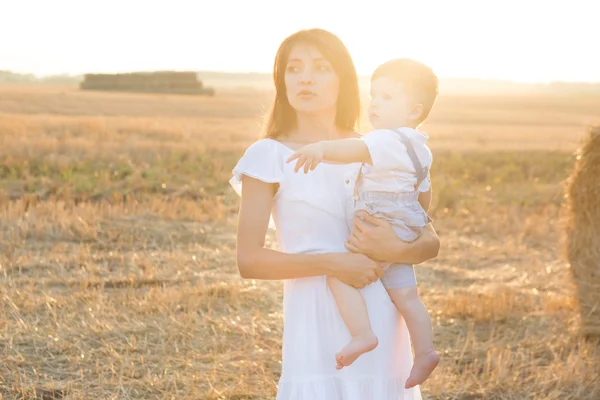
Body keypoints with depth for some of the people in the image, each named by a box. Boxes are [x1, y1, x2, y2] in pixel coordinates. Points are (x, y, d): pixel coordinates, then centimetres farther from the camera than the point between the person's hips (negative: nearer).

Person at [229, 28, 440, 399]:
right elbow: (249, 260, -9)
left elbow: (431, 242, 7)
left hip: (382, 324, 3)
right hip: (318, 326, -3)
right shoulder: (270, 156, -2)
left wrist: (396, 250, -15)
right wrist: (331, 263, -18)